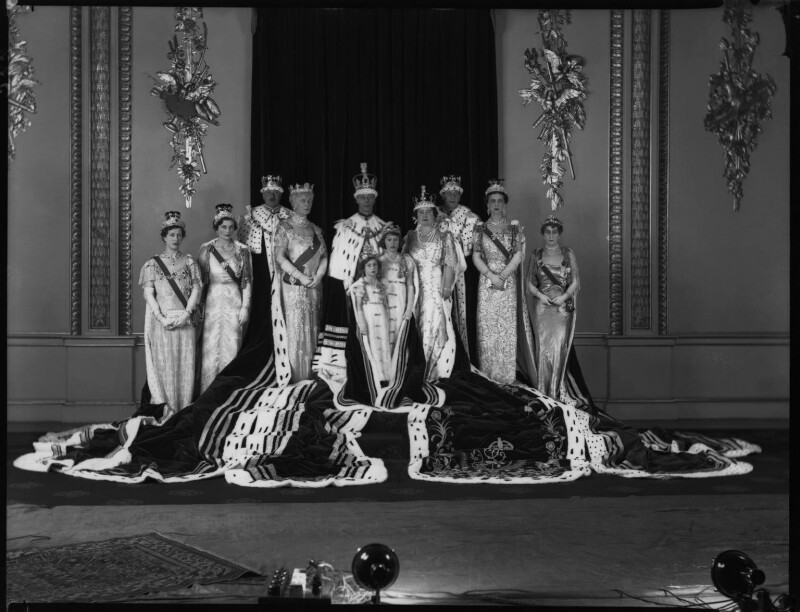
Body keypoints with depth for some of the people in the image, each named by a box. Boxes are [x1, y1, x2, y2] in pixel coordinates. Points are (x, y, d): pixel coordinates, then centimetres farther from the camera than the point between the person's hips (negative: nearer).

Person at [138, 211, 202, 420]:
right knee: (164, 363, -3)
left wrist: (186, 314, -10)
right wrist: (162, 318, -12)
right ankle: (165, 409, 1)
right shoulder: (153, 263, 6)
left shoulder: (189, 261, 10)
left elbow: (196, 290, 4)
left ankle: (183, 410, 4)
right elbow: (148, 294, 0)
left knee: (185, 363, -1)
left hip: (184, 320, 1)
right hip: (161, 320, -1)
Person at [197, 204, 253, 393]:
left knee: (232, 348, 1)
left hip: (235, 302, 0)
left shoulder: (242, 250, 4)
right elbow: (200, 279, 3)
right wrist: (199, 307, -2)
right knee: (211, 347, 0)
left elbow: (247, 281, 4)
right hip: (213, 301, 0)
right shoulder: (207, 249, 3)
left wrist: (245, 306, -3)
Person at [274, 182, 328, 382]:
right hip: (293, 287, -5)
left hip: (314, 287, 5)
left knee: (312, 328, 5)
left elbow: (324, 255, 12)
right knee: (295, 328, -5)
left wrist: (319, 275, -6)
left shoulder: (316, 230, 14)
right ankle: (294, 376, 0)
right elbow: (280, 258, -11)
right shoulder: (285, 227, -3)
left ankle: (310, 373, 11)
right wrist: (301, 277, -15)